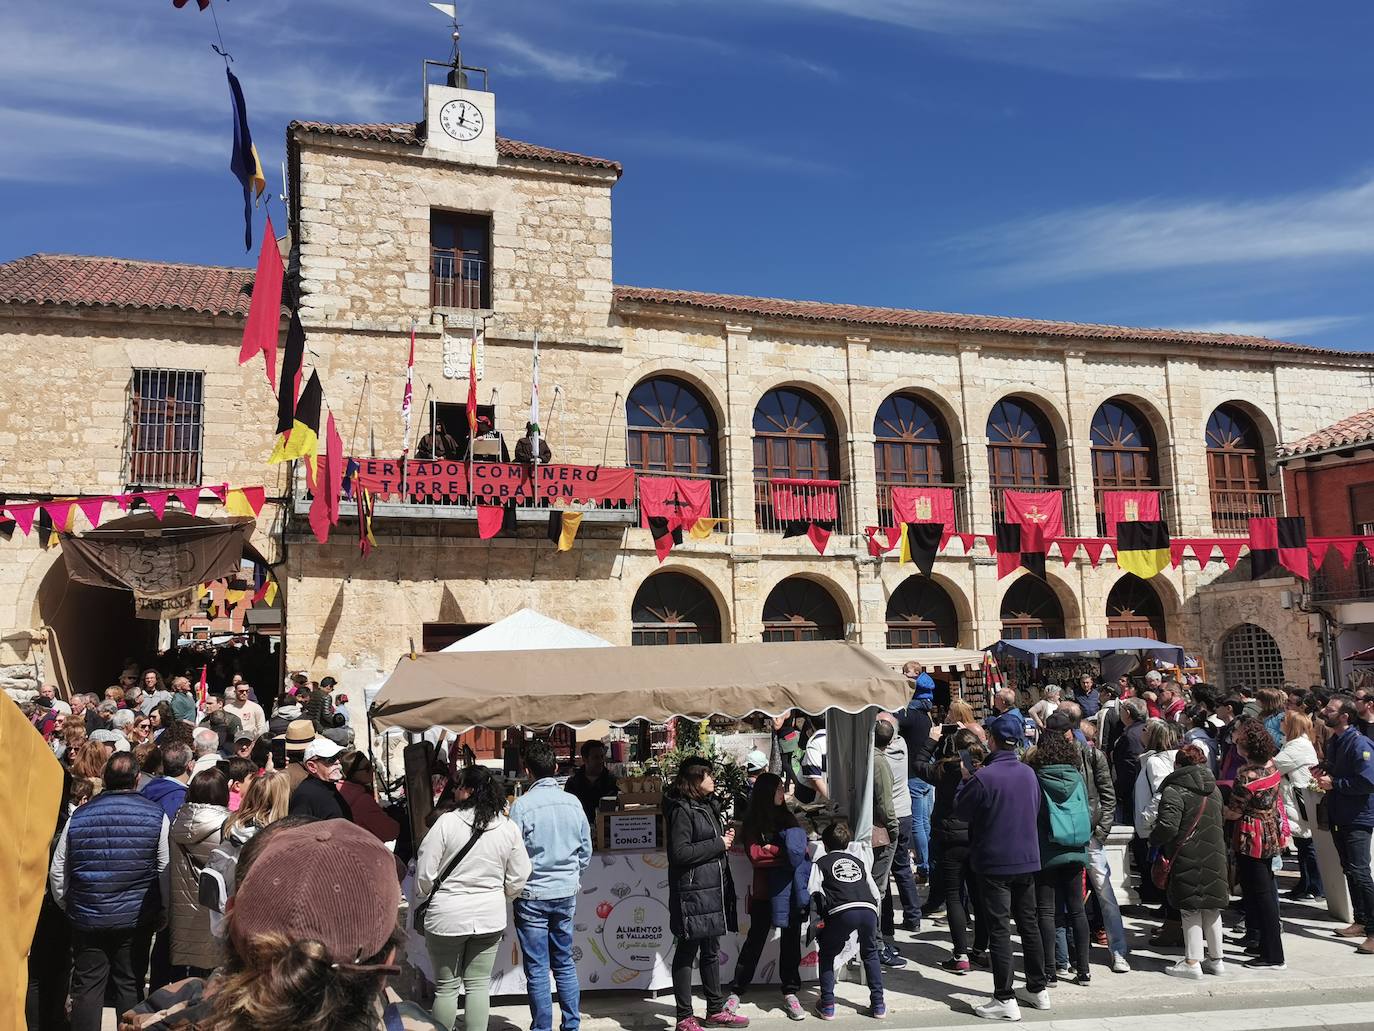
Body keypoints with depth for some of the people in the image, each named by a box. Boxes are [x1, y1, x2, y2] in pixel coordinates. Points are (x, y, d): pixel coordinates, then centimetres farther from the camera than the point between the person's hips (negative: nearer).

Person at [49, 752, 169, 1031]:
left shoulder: (78, 817, -2)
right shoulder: (156, 815, -8)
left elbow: (57, 873, 3)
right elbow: (164, 871, -6)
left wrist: (67, 906, 19)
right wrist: (160, 912, 5)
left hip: (87, 917, 1)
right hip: (136, 918, -1)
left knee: (87, 987, 10)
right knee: (129, 986, 9)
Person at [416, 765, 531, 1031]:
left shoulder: (447, 822, -15)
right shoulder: (509, 829, -4)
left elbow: (424, 875, -11)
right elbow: (516, 882, 1)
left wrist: (420, 909, 7)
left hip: (447, 916, -2)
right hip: (490, 917, 3)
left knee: (446, 986, 11)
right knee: (479, 984, 12)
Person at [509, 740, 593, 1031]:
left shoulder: (522, 805, -14)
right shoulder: (574, 802, 0)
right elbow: (586, 850, 7)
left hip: (533, 895, -4)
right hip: (566, 894, 4)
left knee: (537, 970, 4)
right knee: (565, 963, 15)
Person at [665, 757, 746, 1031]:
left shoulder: (707, 804, 15)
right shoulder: (682, 810, -14)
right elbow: (679, 853, -22)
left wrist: (725, 838, 6)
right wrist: (719, 844, -15)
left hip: (714, 888, 9)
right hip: (693, 892, -9)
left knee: (711, 950, 17)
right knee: (687, 952, 1)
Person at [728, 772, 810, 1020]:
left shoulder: (787, 818, 10)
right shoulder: (753, 824, -3)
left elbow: (799, 848, 2)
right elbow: (756, 856, -14)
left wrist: (770, 849, -12)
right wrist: (785, 851, -13)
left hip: (789, 889, 4)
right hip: (765, 890, -3)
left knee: (790, 940, 7)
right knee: (755, 940, 5)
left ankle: (790, 994, 17)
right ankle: (736, 992, 17)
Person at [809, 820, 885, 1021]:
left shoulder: (821, 862, 22)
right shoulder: (858, 860, 33)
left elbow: (814, 893, 7)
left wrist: (821, 916, 19)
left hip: (842, 911, -3)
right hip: (868, 908, 3)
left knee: (827, 955, 20)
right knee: (870, 953, 28)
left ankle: (827, 1005, 15)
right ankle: (878, 1004, 23)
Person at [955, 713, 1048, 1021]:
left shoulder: (983, 777, -19)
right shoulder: (1029, 773, 1)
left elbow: (961, 811, -8)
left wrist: (967, 779, 6)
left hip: (996, 862, -6)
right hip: (1027, 859, 6)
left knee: (999, 930, -1)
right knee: (1029, 924, 16)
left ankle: (1005, 999, 2)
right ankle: (1038, 989, 26)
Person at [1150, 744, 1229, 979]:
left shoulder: (1174, 791, -14)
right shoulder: (1214, 789, 10)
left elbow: (1168, 827, -20)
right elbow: (1219, 821, 15)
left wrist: (1154, 840, -2)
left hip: (1187, 858, -7)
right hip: (1214, 856, 7)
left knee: (1190, 910, 0)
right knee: (1212, 909, 16)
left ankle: (1192, 962, 3)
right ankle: (1216, 958, 25)